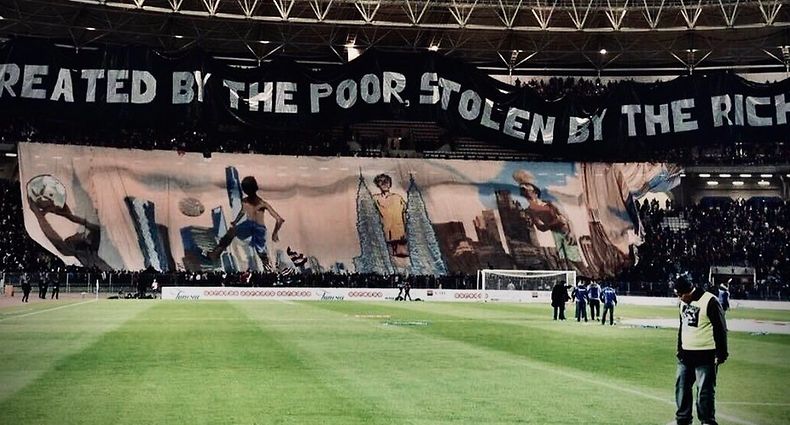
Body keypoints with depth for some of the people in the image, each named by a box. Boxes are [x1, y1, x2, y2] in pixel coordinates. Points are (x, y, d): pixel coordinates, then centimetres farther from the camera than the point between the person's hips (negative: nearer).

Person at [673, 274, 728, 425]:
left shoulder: (710, 302, -14)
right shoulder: (683, 302, 10)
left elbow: (720, 329, -14)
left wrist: (721, 354, -14)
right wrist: (680, 349, 21)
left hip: (705, 356, -8)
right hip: (686, 355, 8)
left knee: (705, 391, -5)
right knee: (681, 388, 13)